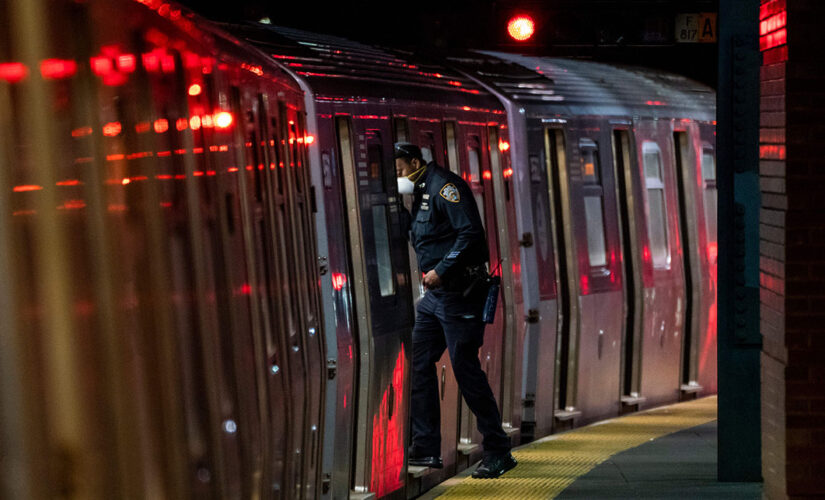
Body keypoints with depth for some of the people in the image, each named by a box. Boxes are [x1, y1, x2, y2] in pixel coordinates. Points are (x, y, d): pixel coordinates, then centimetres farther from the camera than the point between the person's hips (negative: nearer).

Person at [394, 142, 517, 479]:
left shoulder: (444, 185, -13)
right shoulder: (421, 192, 17)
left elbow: (470, 233, -22)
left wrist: (442, 271, -23)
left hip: (459, 295, -10)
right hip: (435, 295, 10)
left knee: (466, 370, -7)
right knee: (418, 364, 8)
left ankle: (498, 453, 2)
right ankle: (426, 450, 13)